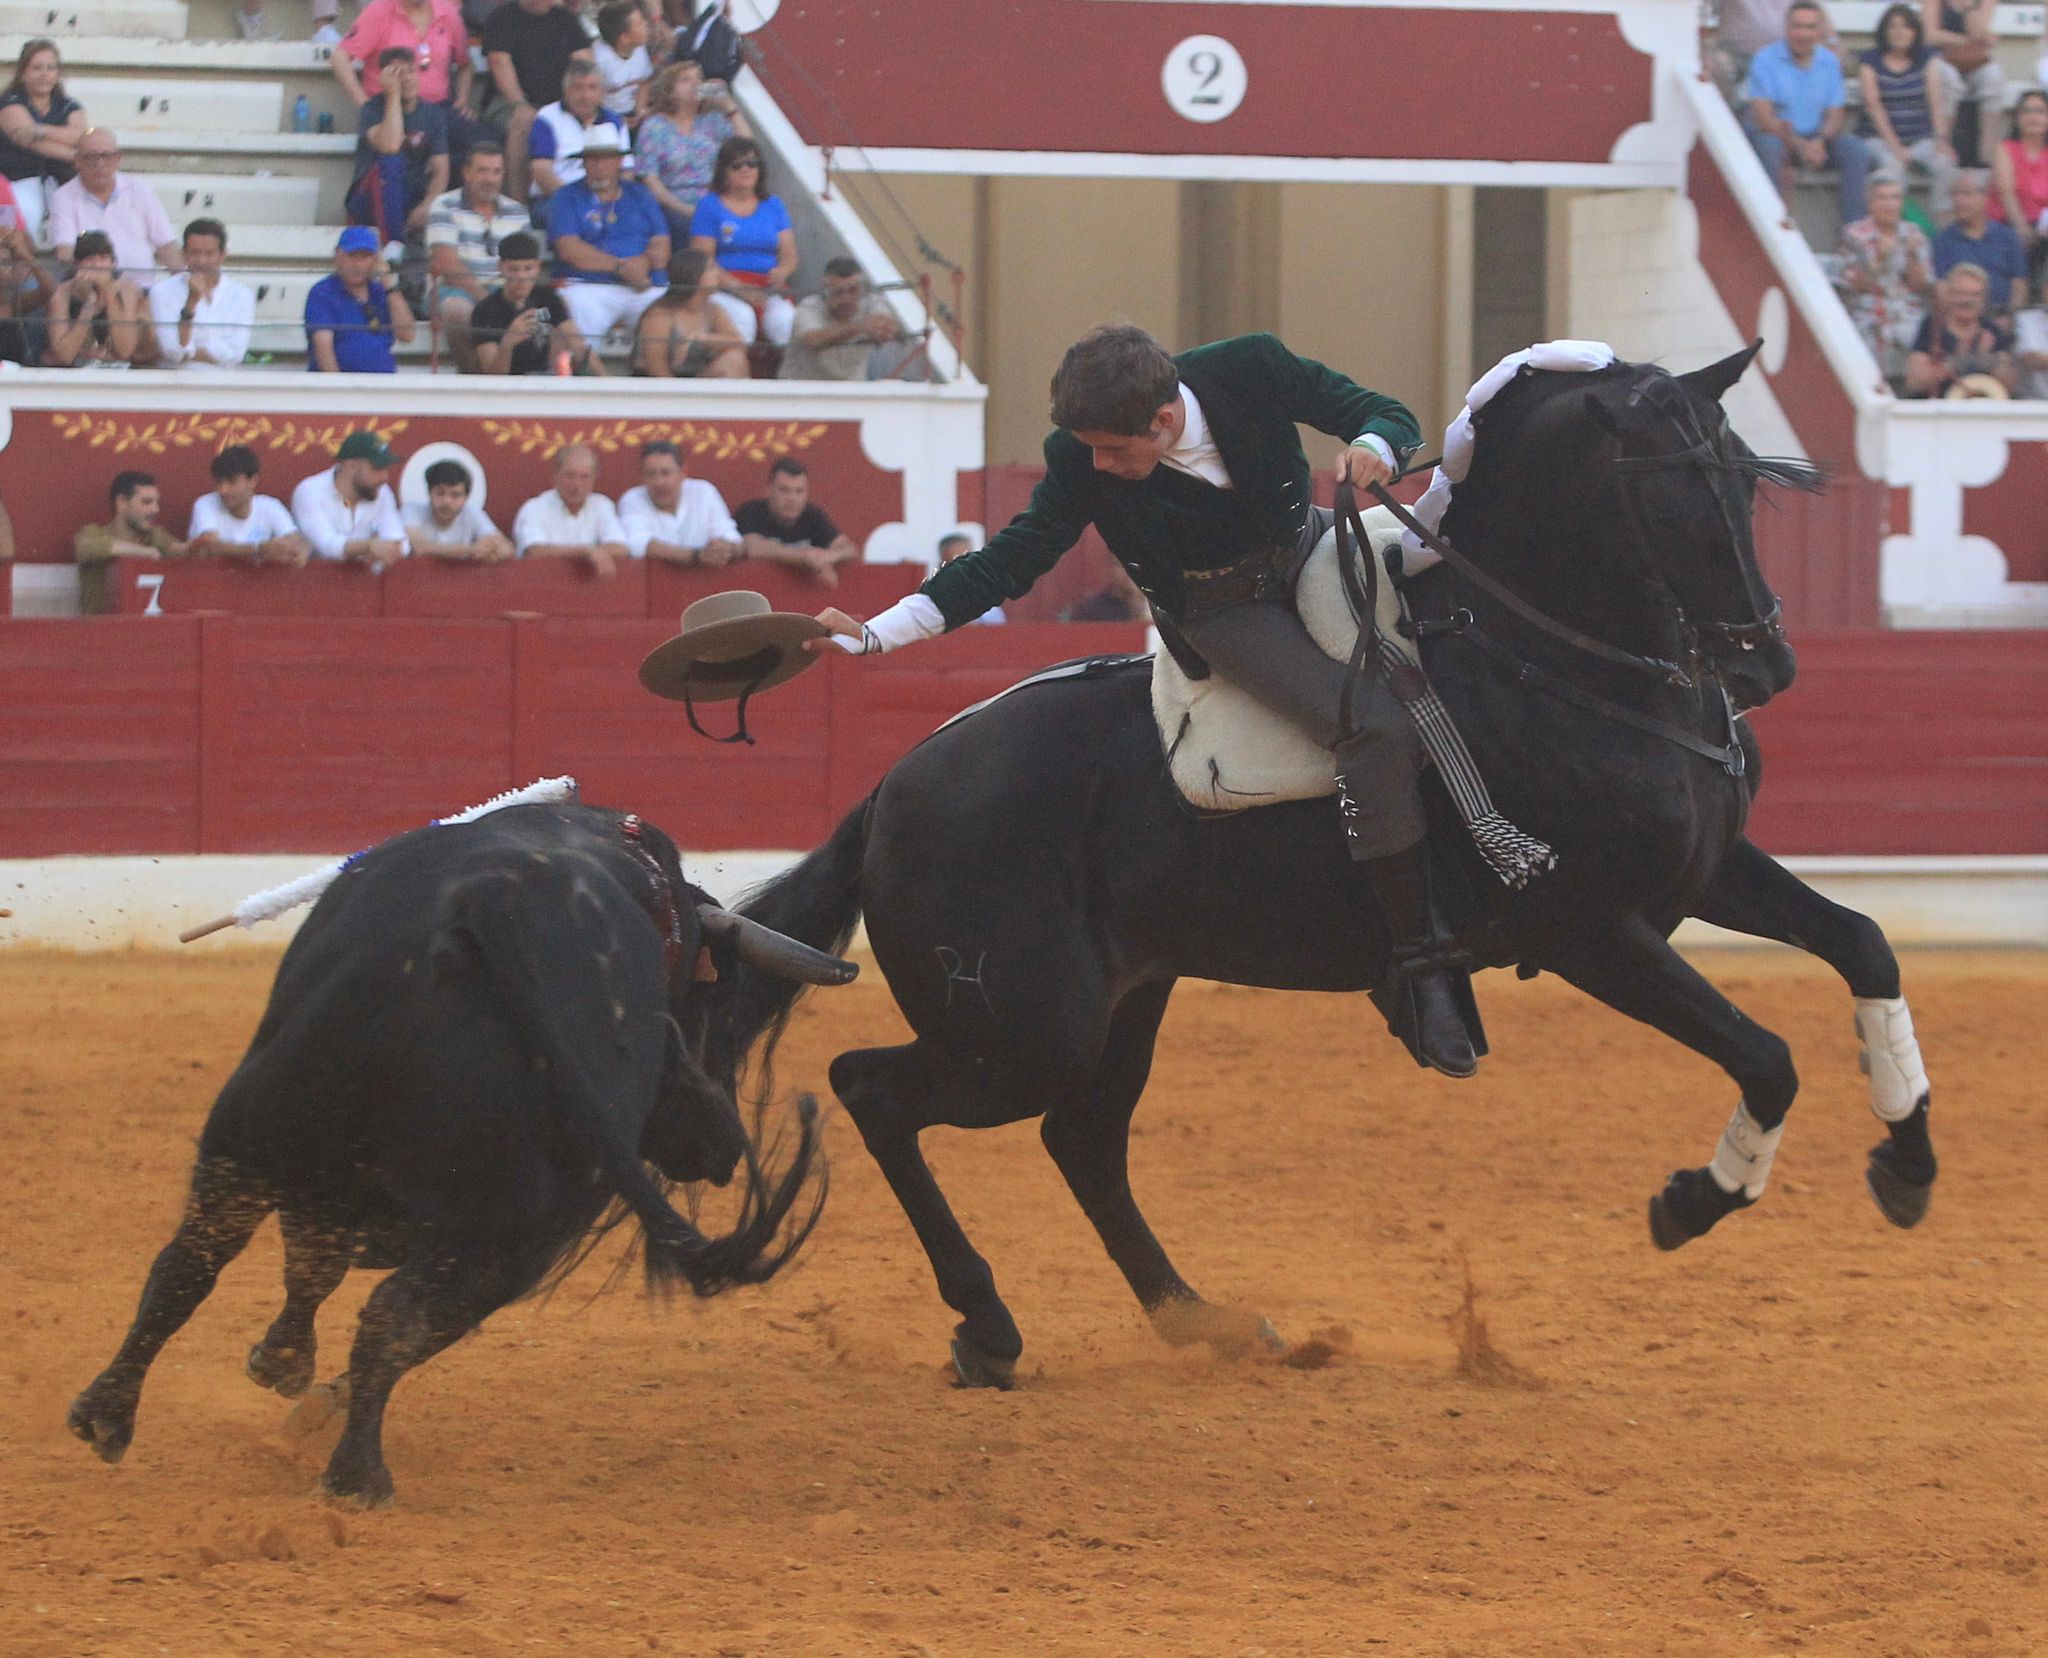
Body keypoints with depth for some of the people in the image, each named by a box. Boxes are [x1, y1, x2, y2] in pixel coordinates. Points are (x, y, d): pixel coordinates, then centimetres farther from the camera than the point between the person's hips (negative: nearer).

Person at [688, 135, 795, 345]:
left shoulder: (773, 206, 19)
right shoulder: (710, 206, 7)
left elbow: (789, 255, 14)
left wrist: (781, 272, -12)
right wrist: (739, 288, -16)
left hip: (768, 287, 3)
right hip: (724, 288, -3)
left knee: (784, 318, -30)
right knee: (741, 316, -36)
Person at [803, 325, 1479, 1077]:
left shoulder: (1251, 369, -19)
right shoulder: (1080, 462, -18)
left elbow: (1389, 418, -8)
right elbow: (1010, 562, -7)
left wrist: (1373, 448, -32)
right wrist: (871, 635, -12)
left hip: (1308, 554, 4)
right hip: (1221, 614, -4)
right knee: (1377, 727, -27)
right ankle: (1418, 970, -25)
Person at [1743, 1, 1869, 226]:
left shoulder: (1830, 62, 6)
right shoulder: (1765, 60, -7)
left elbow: (1835, 114, 3)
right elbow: (1763, 116, -13)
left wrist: (1820, 142, -19)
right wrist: (1799, 146, -24)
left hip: (1815, 139, 4)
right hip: (1776, 135, -4)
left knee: (1856, 152, -19)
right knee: (1769, 147, -37)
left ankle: (1853, 225, -21)